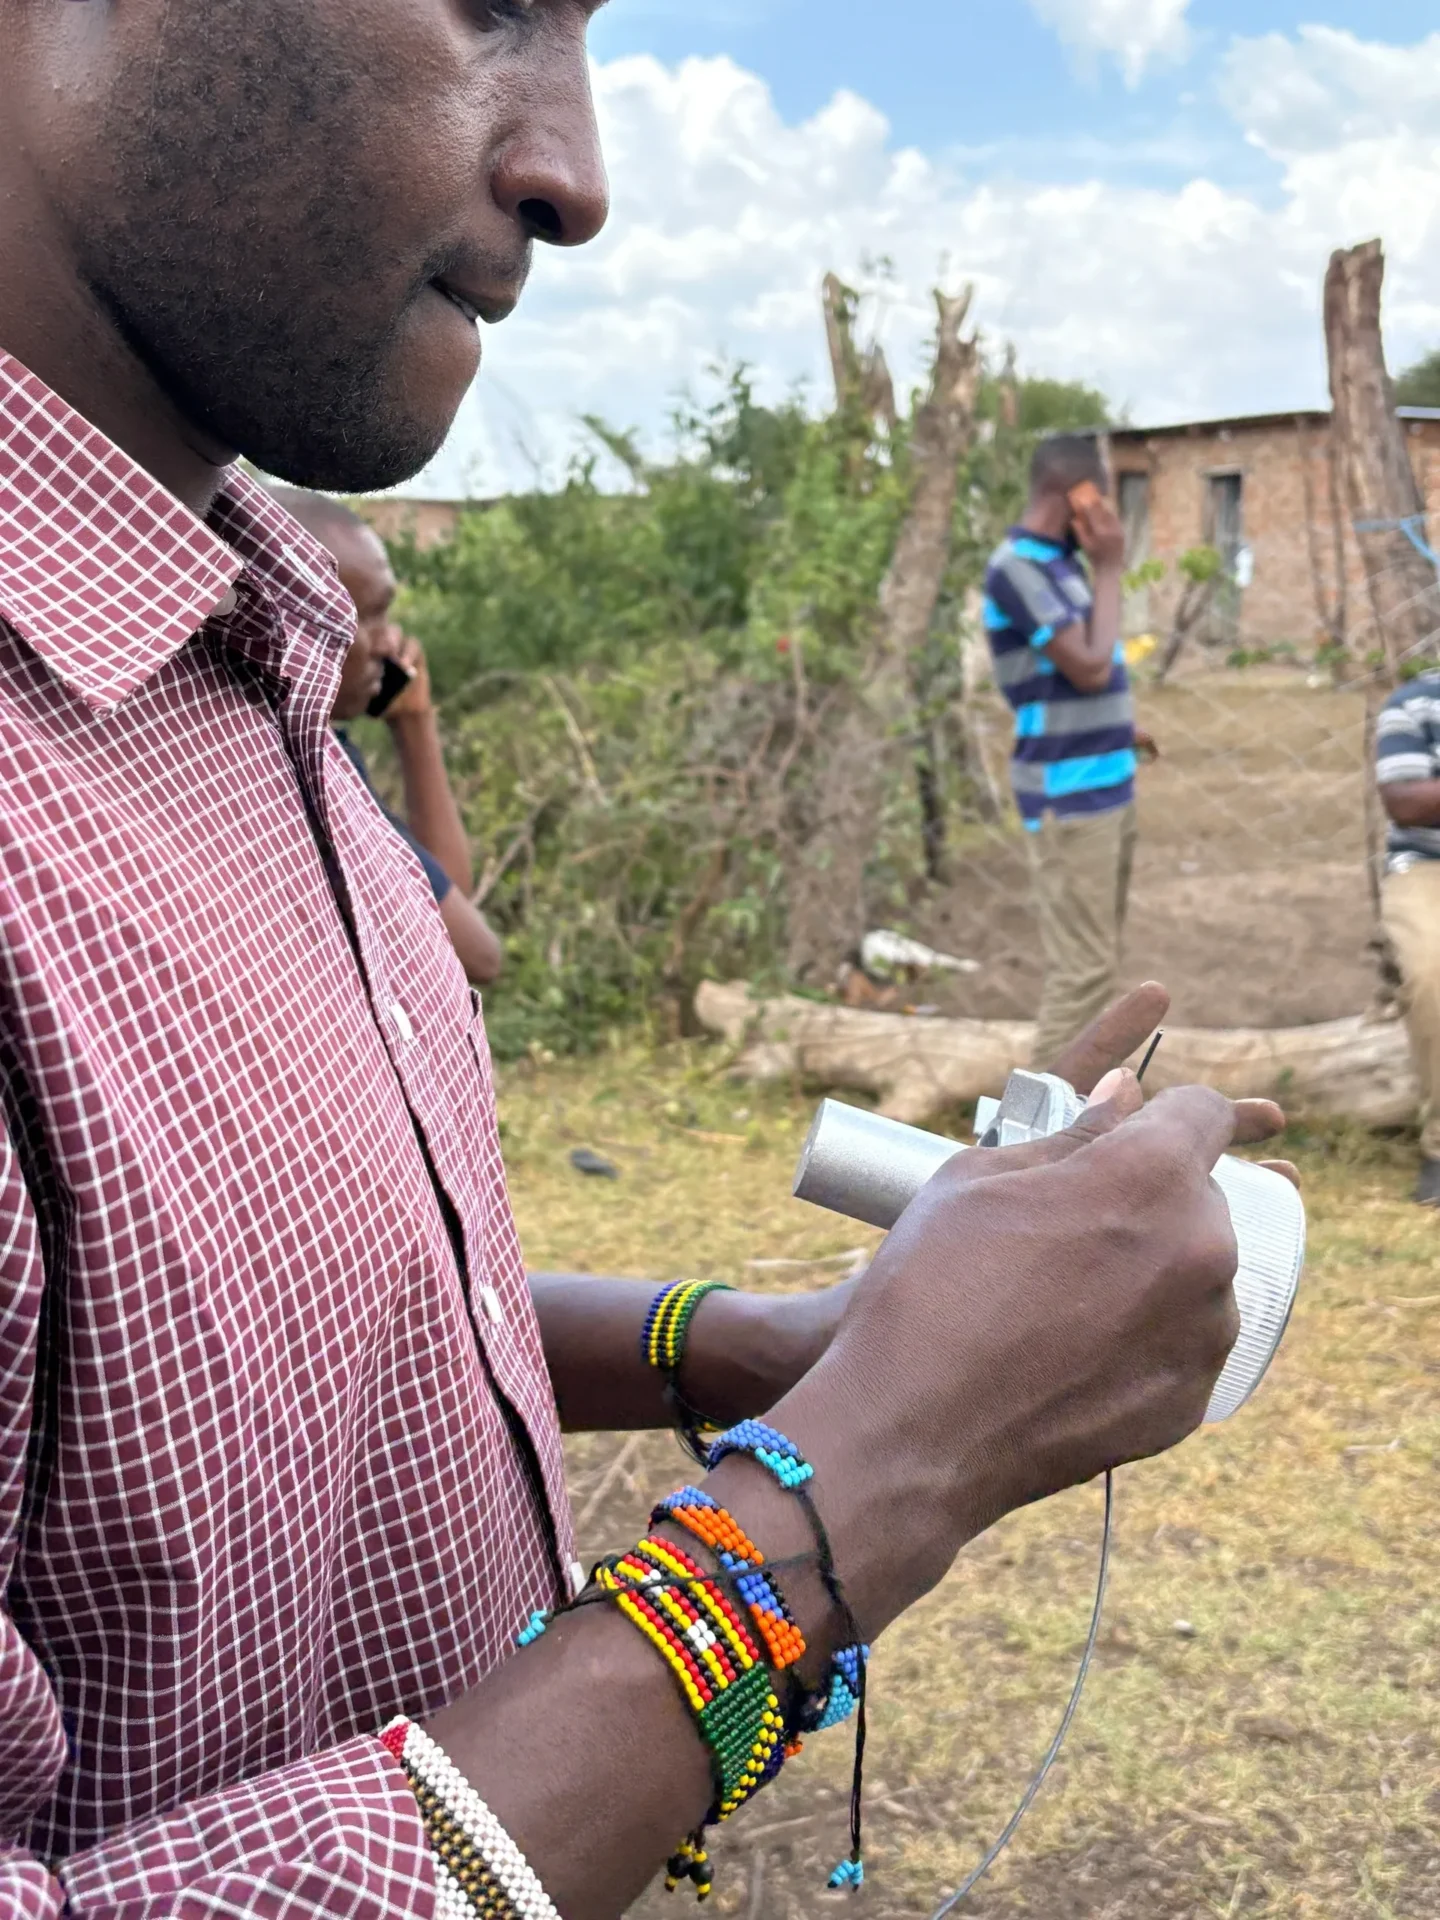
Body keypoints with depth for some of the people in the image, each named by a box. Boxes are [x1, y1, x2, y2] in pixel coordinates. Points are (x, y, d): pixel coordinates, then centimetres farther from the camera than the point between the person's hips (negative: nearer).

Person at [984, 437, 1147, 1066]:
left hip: (1107, 786, 9)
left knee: (1095, 960, 15)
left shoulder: (1060, 561, 12)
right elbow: (1089, 667, -19)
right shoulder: (1018, 565, -16)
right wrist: (1110, 570, -11)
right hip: (1069, 797, -9)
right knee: (1082, 966, -9)